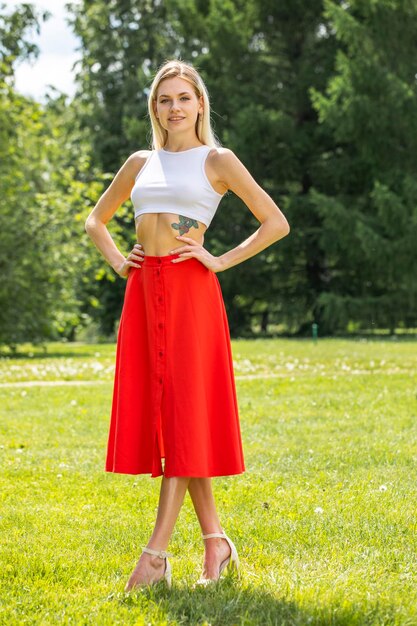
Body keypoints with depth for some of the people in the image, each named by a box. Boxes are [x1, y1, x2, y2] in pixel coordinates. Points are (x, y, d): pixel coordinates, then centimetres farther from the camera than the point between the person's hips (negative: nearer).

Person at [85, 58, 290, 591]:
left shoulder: (217, 161, 4)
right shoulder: (140, 163, 16)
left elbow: (276, 223, 1)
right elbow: (95, 219, 28)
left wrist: (221, 261, -5)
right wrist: (116, 261, 11)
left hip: (191, 291, -5)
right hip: (143, 291, 5)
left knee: (183, 413, -8)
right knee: (154, 413, 3)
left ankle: (157, 551, -10)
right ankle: (216, 542, 12)